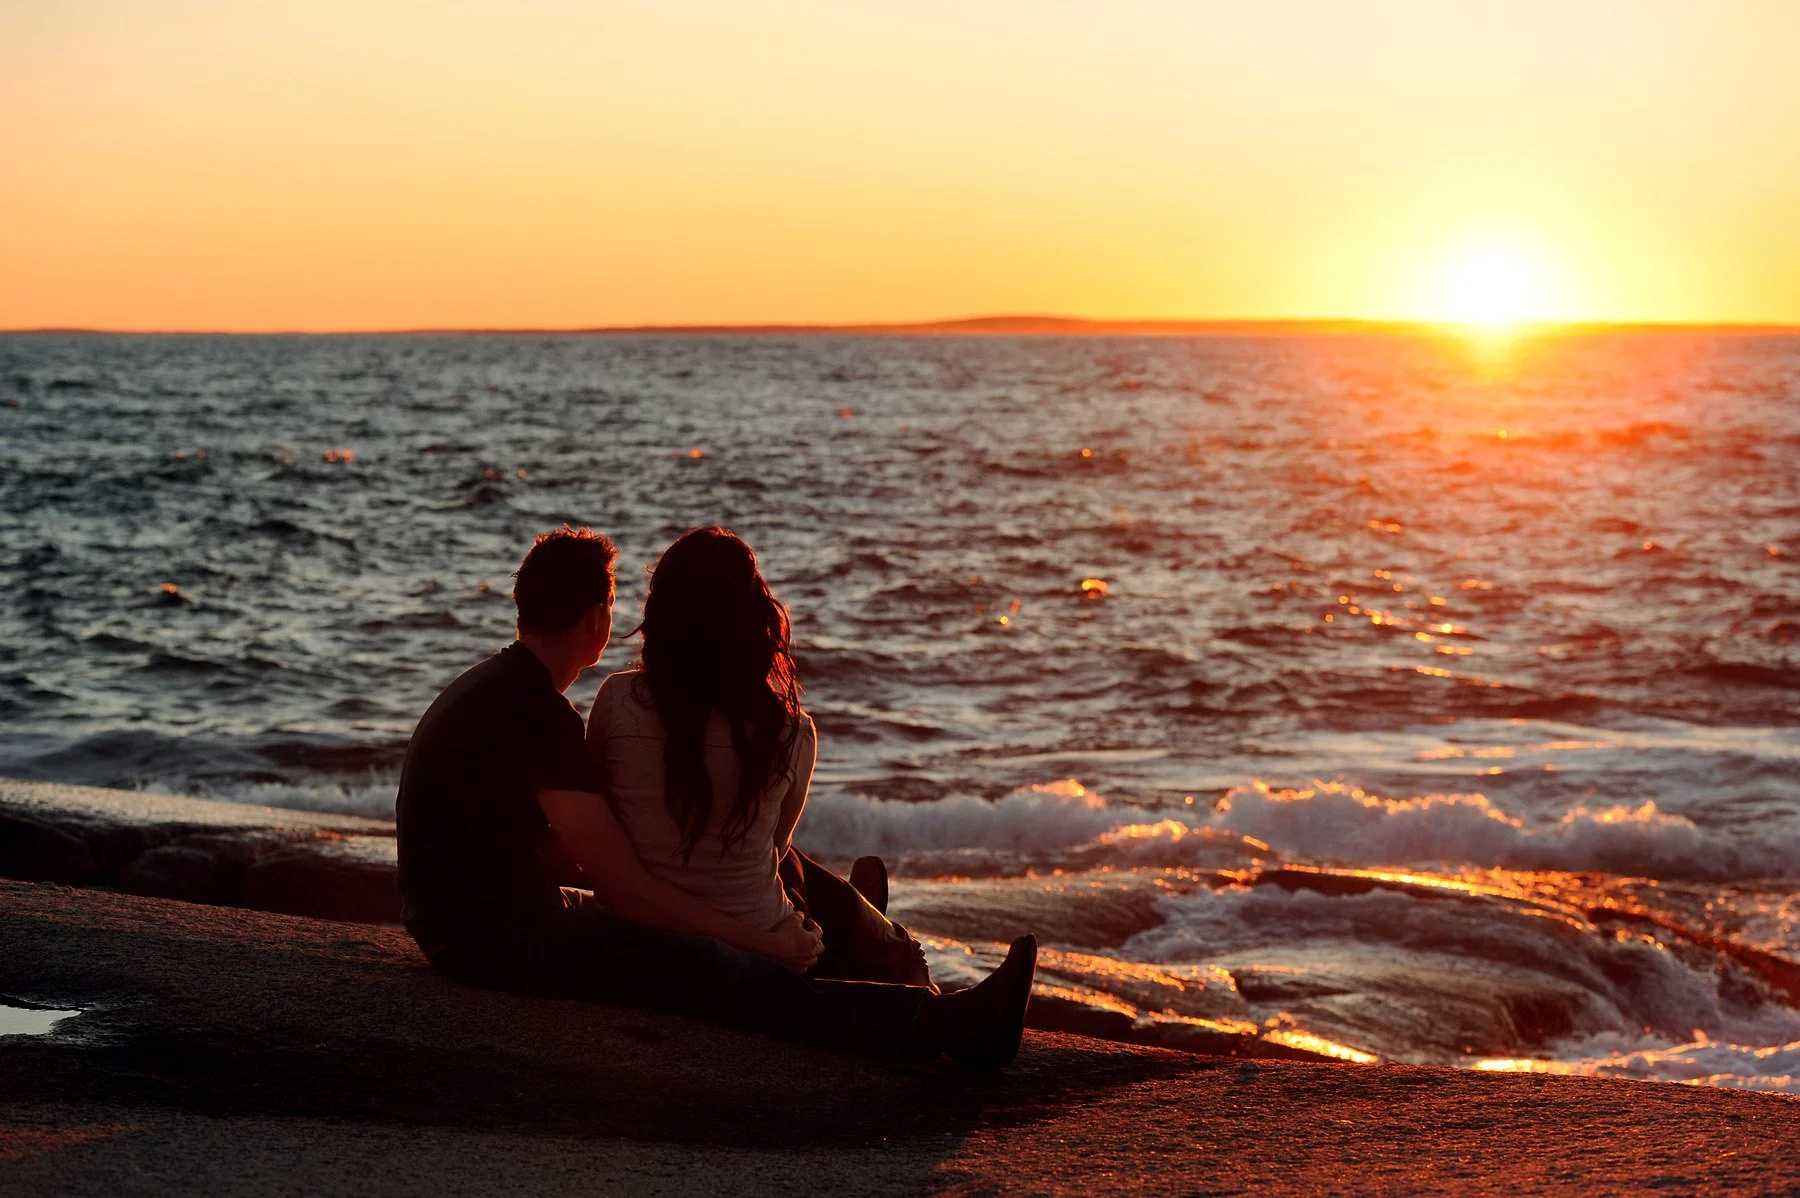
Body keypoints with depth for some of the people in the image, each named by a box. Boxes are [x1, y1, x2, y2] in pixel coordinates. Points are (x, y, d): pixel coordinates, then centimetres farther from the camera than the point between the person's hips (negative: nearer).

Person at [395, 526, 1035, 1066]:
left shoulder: (488, 684, 11)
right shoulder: (536, 711, -22)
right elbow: (627, 889, -21)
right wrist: (766, 942, -14)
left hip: (458, 921, 11)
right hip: (501, 938, -11)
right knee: (720, 974, -14)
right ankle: (943, 1024, -15)